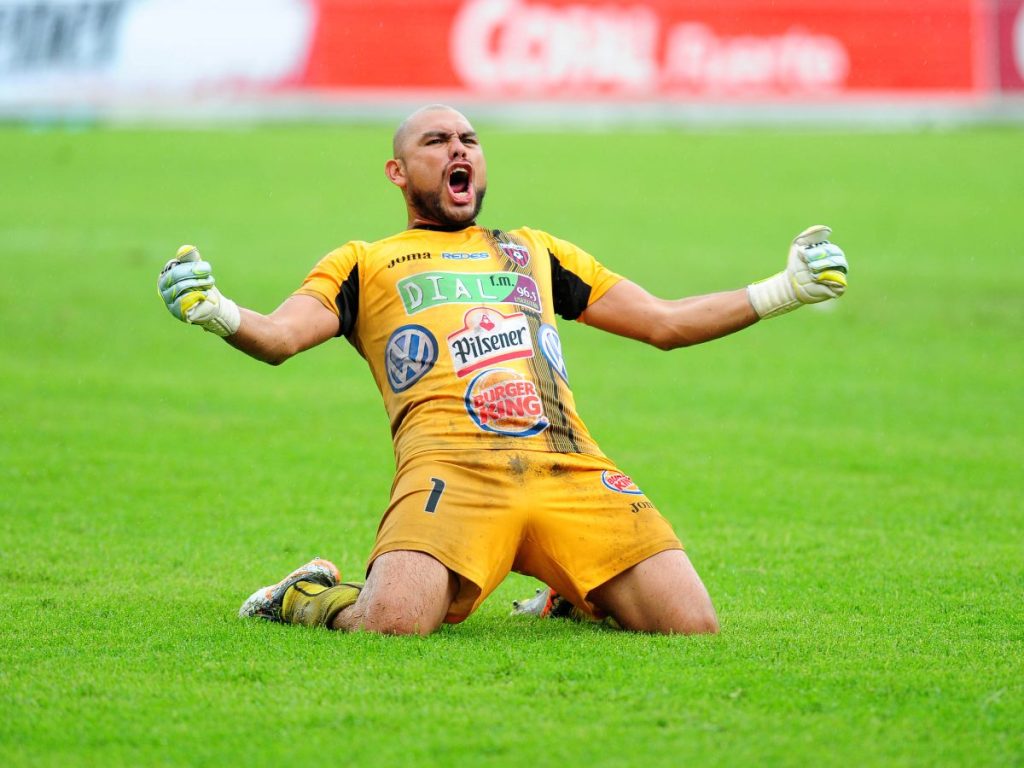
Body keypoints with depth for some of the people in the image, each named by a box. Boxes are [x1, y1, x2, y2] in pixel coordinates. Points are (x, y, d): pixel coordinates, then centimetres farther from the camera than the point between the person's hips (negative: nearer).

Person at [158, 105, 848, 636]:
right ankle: (311, 598, 5)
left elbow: (664, 323, 34)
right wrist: (219, 315, -17)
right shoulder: (363, 264, 23)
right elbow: (280, 336, 6)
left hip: (571, 469, 4)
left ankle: (575, 600, 17)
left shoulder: (535, 252, 34)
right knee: (394, 623, -32)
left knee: (694, 627, -15)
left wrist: (784, 291, 27)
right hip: (452, 468, -3)